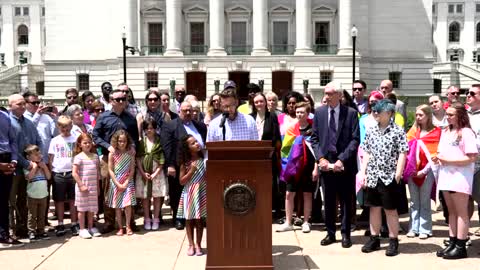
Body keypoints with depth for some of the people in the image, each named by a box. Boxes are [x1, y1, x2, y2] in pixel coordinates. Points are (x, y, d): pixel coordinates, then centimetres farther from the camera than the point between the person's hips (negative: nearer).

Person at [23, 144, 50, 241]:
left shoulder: (43, 165, 9)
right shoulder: (27, 167, -7)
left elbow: (48, 177, 3)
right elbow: (29, 177, -23)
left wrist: (44, 167, -5)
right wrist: (34, 167, -19)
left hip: (43, 195, 5)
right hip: (32, 196, -5)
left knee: (42, 215, 12)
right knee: (32, 216, 0)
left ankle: (41, 231, 20)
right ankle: (31, 233, 4)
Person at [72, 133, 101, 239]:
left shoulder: (95, 156, 8)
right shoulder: (78, 157, -7)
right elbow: (74, 173, -11)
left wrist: (98, 186, 10)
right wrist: (81, 185, -14)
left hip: (93, 187, 5)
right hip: (82, 187, -4)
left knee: (92, 208, 11)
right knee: (82, 208, 4)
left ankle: (91, 227, 23)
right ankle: (82, 229, 12)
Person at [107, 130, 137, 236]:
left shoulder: (130, 154, -1)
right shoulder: (112, 154, -4)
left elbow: (132, 170, 0)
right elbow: (110, 170, -4)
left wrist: (126, 183, -9)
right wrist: (118, 184, -10)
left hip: (127, 182, 0)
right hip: (115, 183, 0)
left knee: (128, 204, -6)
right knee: (117, 206, 4)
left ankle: (128, 226, 5)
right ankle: (120, 228, 12)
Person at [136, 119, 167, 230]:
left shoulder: (159, 142, 0)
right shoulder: (141, 142, 4)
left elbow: (162, 160, -3)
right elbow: (138, 159, 0)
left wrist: (156, 173, -11)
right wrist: (143, 173, -10)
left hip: (157, 172, -1)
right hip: (143, 173, 1)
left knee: (157, 196, 2)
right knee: (145, 197, 5)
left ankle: (156, 219, 11)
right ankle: (147, 219, 14)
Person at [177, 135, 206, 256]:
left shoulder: (203, 160, 0)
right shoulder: (185, 163, -4)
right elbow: (182, 181, -4)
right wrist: (191, 171, -15)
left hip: (201, 193, 1)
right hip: (189, 194, -1)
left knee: (199, 220, 5)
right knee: (189, 220, 5)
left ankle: (198, 245, 15)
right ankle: (191, 245, 15)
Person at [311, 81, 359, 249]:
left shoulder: (351, 113, -3)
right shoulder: (319, 112, 6)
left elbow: (355, 139, -6)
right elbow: (314, 138, 7)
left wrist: (342, 159, -15)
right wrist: (320, 158, -6)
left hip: (345, 164, -2)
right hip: (326, 164, 3)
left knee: (346, 201, 6)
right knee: (328, 201, 9)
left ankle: (345, 234, 17)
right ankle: (330, 233, 21)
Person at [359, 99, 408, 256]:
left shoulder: (397, 131, -5)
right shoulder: (371, 131, 10)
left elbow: (402, 154, -8)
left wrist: (398, 174, -16)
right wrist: (363, 173, 6)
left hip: (389, 177, -5)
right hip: (372, 176, 5)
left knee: (390, 209, 2)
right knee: (374, 208, 11)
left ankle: (393, 241, 13)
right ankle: (374, 239, 22)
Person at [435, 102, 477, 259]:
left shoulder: (466, 132, -9)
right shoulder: (446, 131, 15)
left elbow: (472, 158, -15)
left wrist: (449, 160, -16)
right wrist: (438, 158, 1)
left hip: (460, 178, -7)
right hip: (446, 176, 7)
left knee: (461, 212, -1)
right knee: (451, 212, 12)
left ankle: (460, 247, 4)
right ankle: (452, 243, 17)